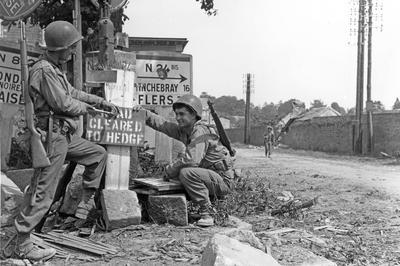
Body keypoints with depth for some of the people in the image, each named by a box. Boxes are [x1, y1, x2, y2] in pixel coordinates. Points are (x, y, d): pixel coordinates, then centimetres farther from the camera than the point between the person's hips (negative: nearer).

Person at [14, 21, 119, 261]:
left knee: (98, 154, 21)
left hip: (65, 135, 10)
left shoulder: (56, 68, 14)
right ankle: (23, 244, 2)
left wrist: (102, 102, 22)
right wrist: (85, 108, -1)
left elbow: (72, 92, 23)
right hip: (52, 136, -10)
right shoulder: (44, 71, -19)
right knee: (43, 192, -6)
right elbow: (63, 103, -21)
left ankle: (86, 203, 26)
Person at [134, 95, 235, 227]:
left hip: (222, 180, -9)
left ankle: (207, 213, -18)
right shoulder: (183, 130, 8)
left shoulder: (201, 132, -21)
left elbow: (191, 160, -31)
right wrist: (144, 113, -7)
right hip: (211, 177, 9)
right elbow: (163, 124, 6)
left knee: (187, 173, -28)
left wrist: (169, 170, -17)